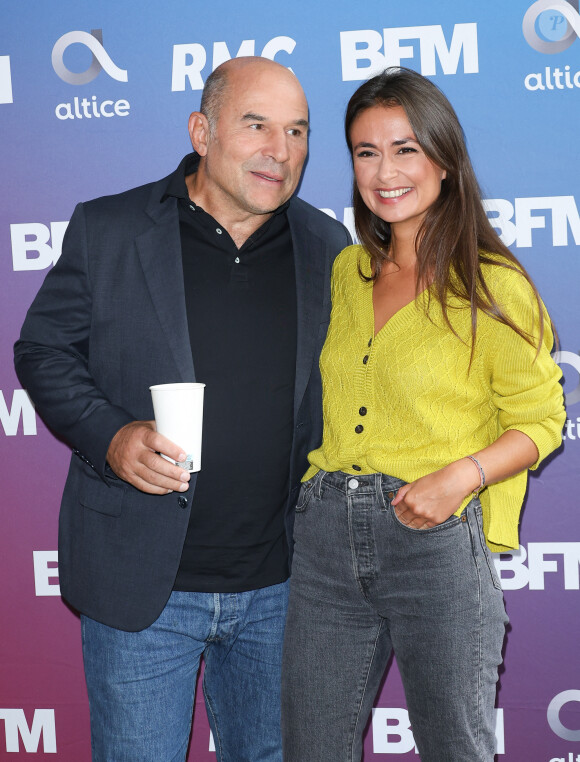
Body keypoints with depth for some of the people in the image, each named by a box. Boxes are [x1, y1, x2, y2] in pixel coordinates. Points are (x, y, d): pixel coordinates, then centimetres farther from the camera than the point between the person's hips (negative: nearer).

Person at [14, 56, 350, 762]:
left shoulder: (328, 248, 4)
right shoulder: (104, 230, -4)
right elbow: (43, 351, 1)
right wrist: (109, 437, -16)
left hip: (279, 584, 3)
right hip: (141, 581, -2)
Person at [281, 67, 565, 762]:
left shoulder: (492, 286, -6)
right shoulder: (346, 272, 11)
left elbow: (539, 421, -2)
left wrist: (462, 475, -18)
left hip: (435, 542, -5)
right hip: (326, 534, 5)